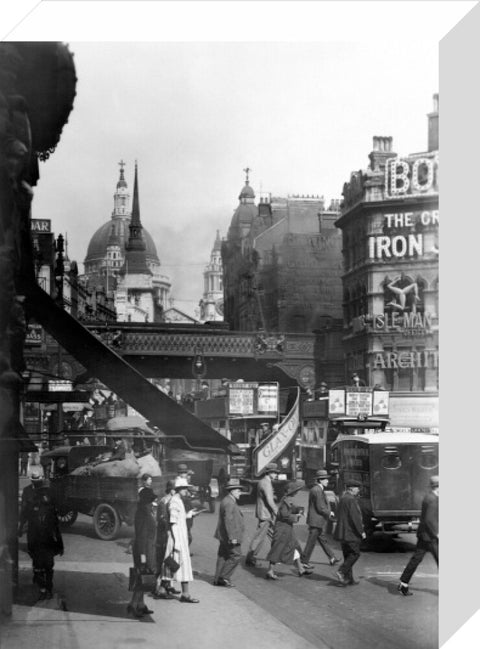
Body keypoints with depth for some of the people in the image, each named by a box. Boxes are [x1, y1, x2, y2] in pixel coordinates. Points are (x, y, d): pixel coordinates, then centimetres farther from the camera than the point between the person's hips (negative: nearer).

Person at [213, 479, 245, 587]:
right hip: (230, 535, -11)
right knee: (236, 555, -5)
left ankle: (218, 579, 15)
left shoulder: (228, 501, 15)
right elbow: (228, 521, -23)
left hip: (225, 537, 11)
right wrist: (232, 537, -23)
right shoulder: (229, 503, -18)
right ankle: (224, 577, -3)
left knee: (223, 556, 12)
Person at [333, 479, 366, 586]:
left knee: (348, 555, 12)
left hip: (343, 532, 10)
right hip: (350, 532, -10)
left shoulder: (343, 498, 14)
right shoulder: (351, 500, -16)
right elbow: (355, 517, -20)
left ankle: (348, 578, 13)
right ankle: (341, 572, -10)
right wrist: (361, 531, -15)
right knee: (355, 554, -2)